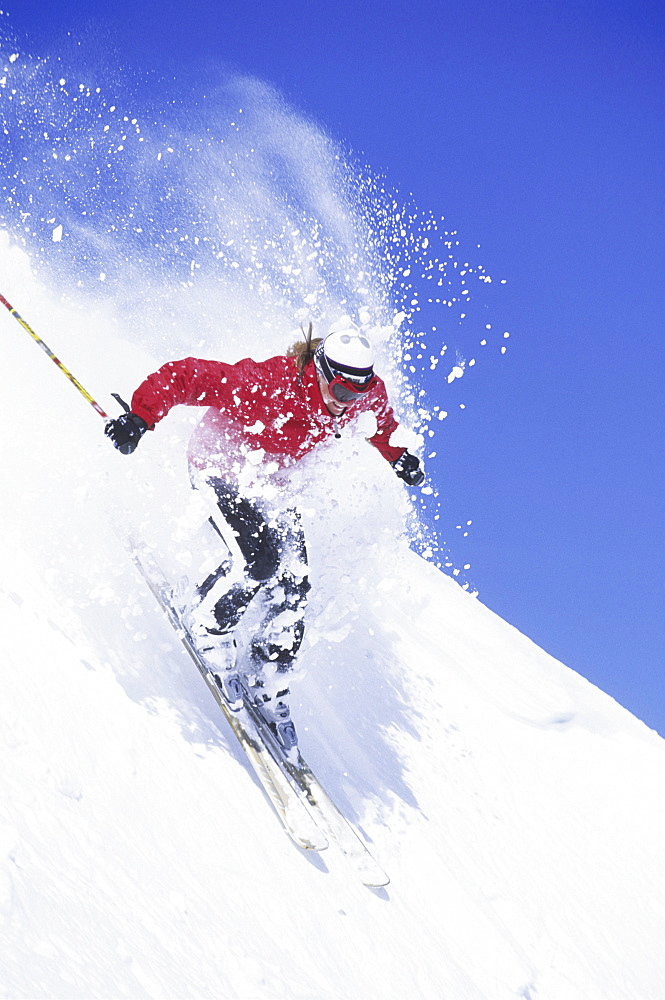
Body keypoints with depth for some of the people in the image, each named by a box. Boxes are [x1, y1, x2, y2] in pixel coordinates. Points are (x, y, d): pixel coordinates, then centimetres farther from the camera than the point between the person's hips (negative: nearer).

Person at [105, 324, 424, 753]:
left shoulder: (367, 394, -18)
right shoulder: (263, 384, -37)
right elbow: (183, 376, -32)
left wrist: (397, 453, 6)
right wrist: (141, 416, -38)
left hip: (272, 484, 6)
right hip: (220, 467, -5)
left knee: (293, 585, -7)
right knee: (259, 557, -27)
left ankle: (268, 684, 10)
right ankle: (206, 629, 0)